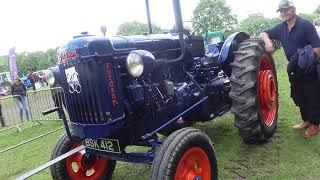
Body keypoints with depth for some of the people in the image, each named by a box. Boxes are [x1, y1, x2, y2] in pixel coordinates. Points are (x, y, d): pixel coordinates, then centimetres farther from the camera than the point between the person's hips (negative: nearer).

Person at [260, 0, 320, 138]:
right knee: (299, 97, 15)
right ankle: (306, 120, 33)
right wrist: (267, 41, -15)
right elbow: (264, 33, 7)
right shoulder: (281, 28, 4)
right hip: (294, 69, 7)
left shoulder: (305, 25, -14)